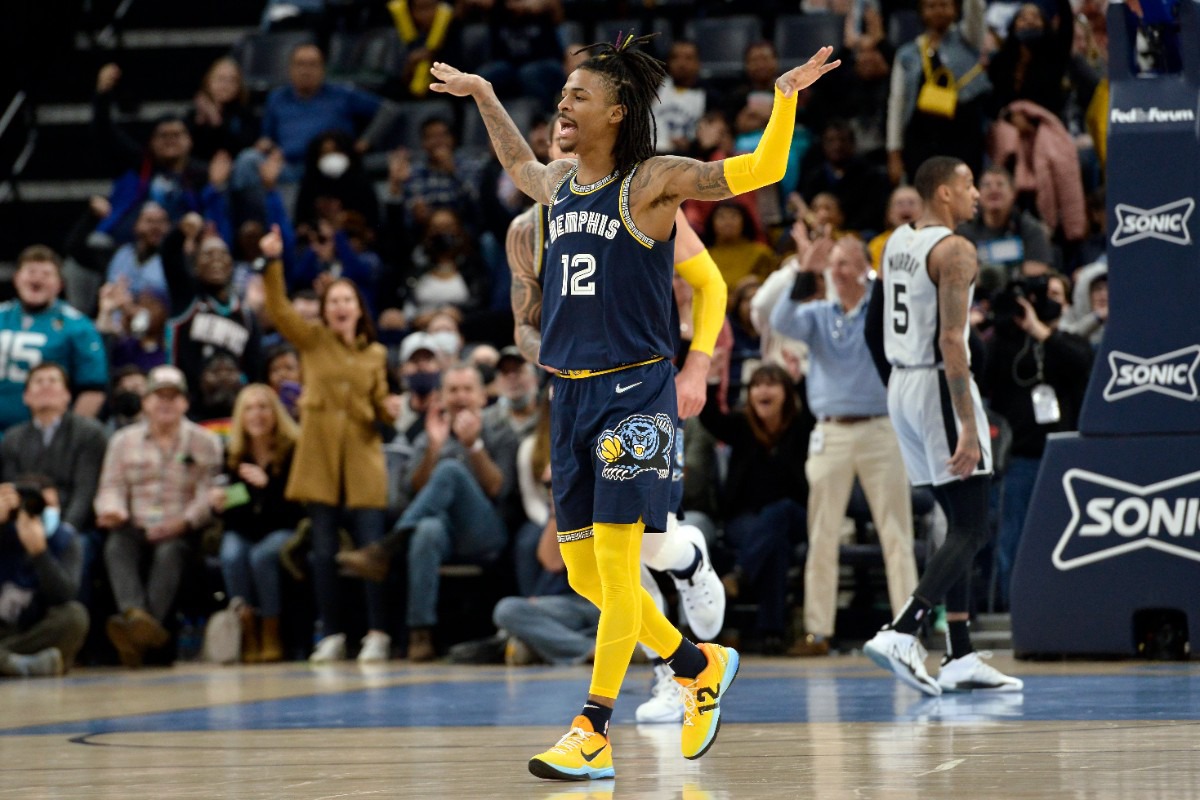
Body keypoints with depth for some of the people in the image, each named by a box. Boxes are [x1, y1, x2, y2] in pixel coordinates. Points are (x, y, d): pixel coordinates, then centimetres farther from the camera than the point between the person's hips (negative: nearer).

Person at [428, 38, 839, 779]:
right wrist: (481, 94, 39)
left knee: (615, 567, -7)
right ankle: (702, 666, 29)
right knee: (582, 571, 10)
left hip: (635, 393, -7)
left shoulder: (652, 181, -7)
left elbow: (761, 169, -11)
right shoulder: (562, 182, 13)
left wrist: (786, 98, -25)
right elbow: (521, 167, 37)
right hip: (572, 392, 7)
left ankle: (593, 734, -3)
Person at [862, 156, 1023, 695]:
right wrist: (969, 427, -24)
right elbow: (951, 340, -22)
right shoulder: (955, 250, -15)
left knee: (959, 523, 14)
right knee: (972, 530, -6)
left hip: (901, 384, 9)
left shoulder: (895, 242, 12)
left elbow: (876, 329, 17)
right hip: (939, 386, -9)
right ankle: (900, 634, -19)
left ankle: (960, 658, 12)